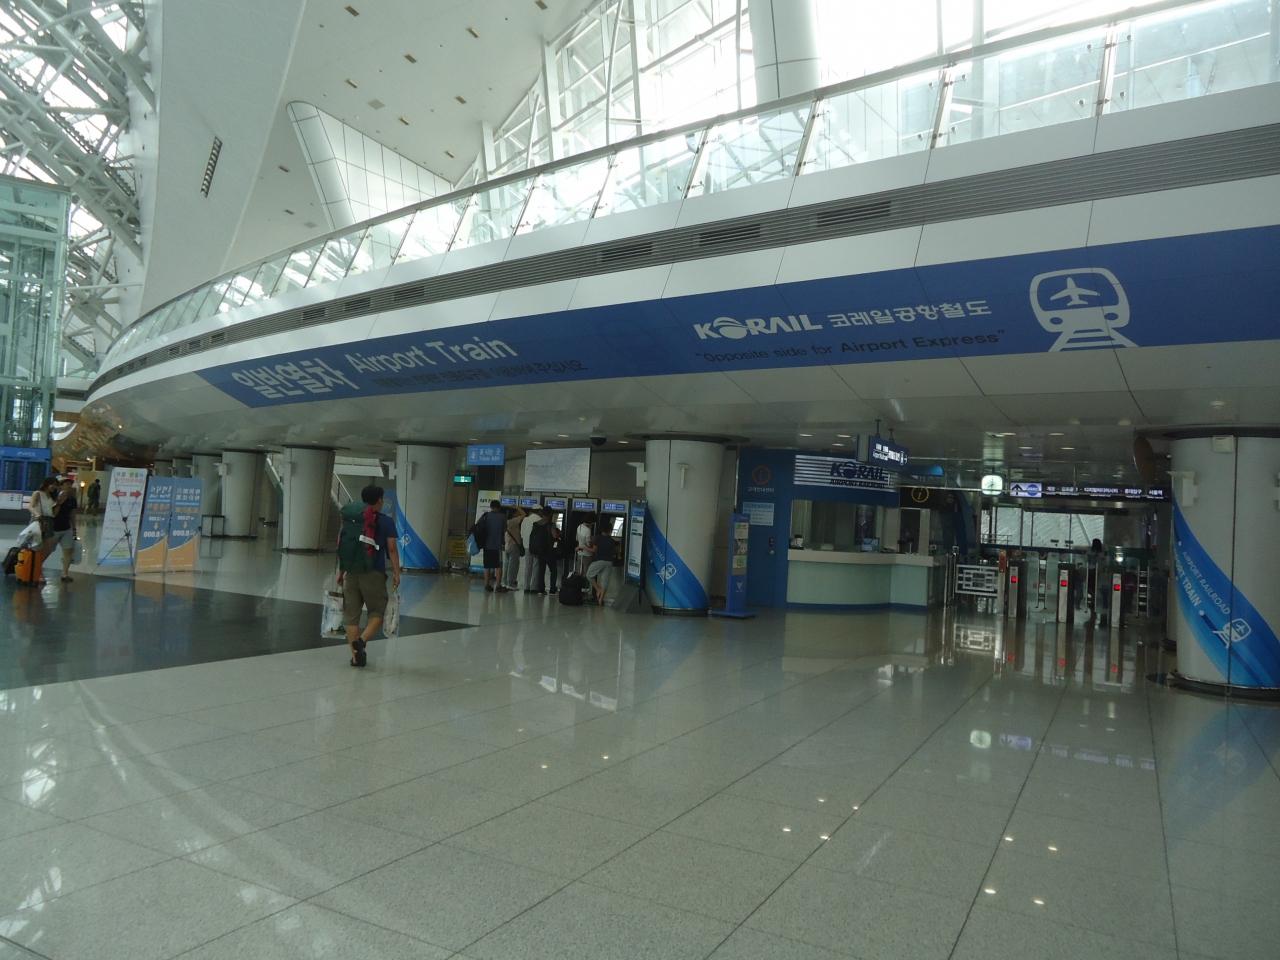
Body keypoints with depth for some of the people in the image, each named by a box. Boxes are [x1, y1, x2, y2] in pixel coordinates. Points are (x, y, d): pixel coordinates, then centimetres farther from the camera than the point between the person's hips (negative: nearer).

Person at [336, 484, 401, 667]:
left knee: (351, 614, 9)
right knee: (377, 612, 9)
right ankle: (361, 640, -15)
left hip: (351, 573, 4)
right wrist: (396, 573, -3)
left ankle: (356, 655, 10)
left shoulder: (349, 519, 8)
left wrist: (341, 570, 16)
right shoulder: (386, 521, -3)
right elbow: (391, 549, -7)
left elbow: (341, 545, 9)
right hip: (374, 574, -4)